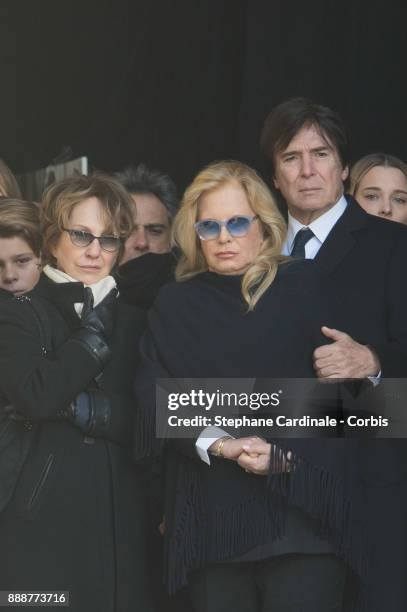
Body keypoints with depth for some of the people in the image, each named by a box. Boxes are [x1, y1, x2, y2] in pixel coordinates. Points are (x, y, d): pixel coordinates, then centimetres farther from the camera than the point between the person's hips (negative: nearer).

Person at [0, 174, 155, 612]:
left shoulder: (132, 322, 14)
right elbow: (35, 396, -16)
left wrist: (71, 406, -9)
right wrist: (95, 328, -7)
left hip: (119, 517, 4)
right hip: (41, 518, -3)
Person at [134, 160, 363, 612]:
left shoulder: (302, 288, 6)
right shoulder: (175, 304, 12)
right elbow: (152, 400, 2)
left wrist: (285, 454, -13)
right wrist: (218, 444, -15)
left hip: (301, 508, -2)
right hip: (211, 519, 2)